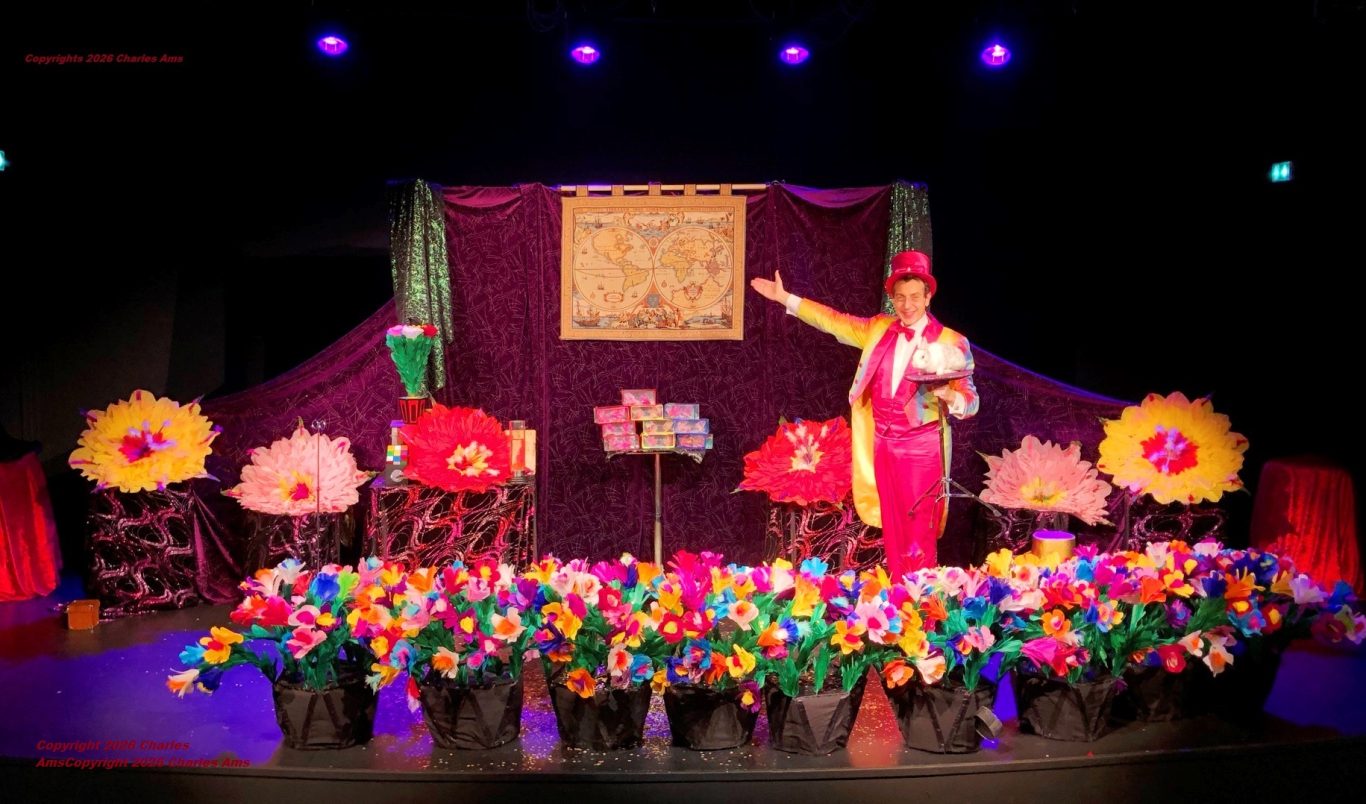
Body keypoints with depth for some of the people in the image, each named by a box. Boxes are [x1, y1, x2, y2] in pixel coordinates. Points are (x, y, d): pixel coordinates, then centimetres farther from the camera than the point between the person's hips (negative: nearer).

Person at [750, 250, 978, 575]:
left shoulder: (951, 342, -7)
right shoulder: (879, 328, 7)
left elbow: (970, 401, -10)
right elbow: (836, 321, 15)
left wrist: (948, 395, -33)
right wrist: (784, 298, 15)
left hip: (921, 447, -5)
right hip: (883, 443, 5)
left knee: (918, 533, -2)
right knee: (892, 529, 11)